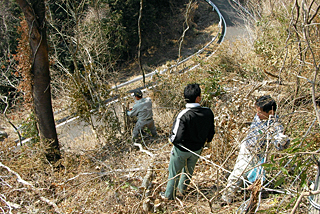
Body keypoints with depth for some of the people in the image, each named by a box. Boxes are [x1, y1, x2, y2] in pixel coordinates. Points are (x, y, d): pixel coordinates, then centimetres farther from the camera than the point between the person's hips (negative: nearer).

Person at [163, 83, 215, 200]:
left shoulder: (183, 115, -32)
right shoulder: (208, 113, -18)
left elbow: (177, 137, -31)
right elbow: (211, 132, -3)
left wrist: (171, 138, -8)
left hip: (181, 149, -4)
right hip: (197, 149, 5)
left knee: (174, 172, 18)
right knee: (189, 170, 29)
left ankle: (169, 194, 36)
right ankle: (182, 188, 52)